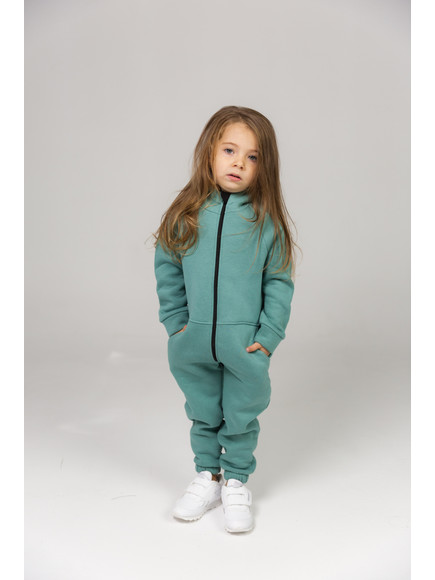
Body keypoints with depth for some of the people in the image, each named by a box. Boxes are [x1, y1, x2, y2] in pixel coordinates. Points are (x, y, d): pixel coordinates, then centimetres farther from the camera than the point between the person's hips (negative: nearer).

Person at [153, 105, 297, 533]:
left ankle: (236, 483, 34)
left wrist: (269, 335, -8)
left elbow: (279, 281, -3)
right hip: (194, 343, 2)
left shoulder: (266, 220, -8)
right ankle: (207, 476, 38)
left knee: (241, 418, 14)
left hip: (246, 345, -1)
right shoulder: (186, 214, -3)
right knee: (204, 415, 19)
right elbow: (167, 270, 5)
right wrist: (175, 321, 0)